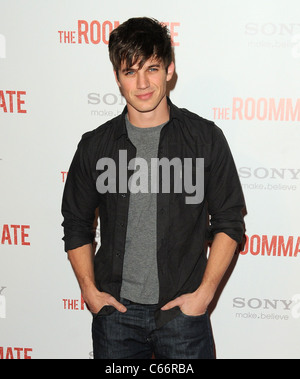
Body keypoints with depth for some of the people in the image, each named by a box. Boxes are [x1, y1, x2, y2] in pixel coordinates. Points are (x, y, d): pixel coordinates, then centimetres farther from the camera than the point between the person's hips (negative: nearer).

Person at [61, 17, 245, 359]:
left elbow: (229, 222, 0)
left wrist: (204, 292, -7)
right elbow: (76, 225, 9)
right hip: (114, 310, 2)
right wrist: (90, 291, 0)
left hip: (183, 310, -1)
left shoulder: (206, 138, -2)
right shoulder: (95, 145, 2)